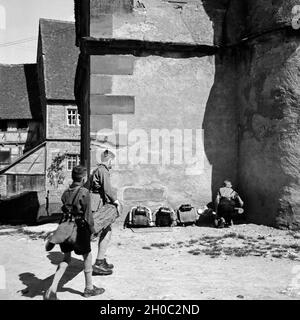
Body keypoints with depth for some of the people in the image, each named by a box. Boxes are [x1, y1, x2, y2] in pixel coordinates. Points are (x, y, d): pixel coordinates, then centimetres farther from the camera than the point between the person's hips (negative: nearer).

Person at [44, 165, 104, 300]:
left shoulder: (66, 192, 5)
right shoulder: (84, 192, -15)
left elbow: (64, 210, 7)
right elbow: (88, 214, -14)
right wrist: (92, 228, -2)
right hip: (80, 228, -6)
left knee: (66, 258, 17)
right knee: (87, 257, 13)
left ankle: (52, 289, 6)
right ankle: (89, 288, 26)